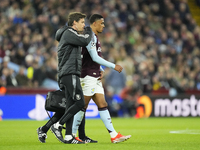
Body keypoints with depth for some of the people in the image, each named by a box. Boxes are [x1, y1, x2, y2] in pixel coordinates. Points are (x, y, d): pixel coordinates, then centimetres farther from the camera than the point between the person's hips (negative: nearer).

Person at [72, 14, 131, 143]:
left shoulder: (95, 37, 18)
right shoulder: (90, 36, -13)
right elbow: (95, 58, -19)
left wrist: (101, 70, 9)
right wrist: (114, 66, -15)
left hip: (95, 77, 10)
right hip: (88, 77, -10)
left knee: (103, 105, 5)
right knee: (82, 107, -5)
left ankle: (114, 135, 2)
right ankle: (71, 135, 2)